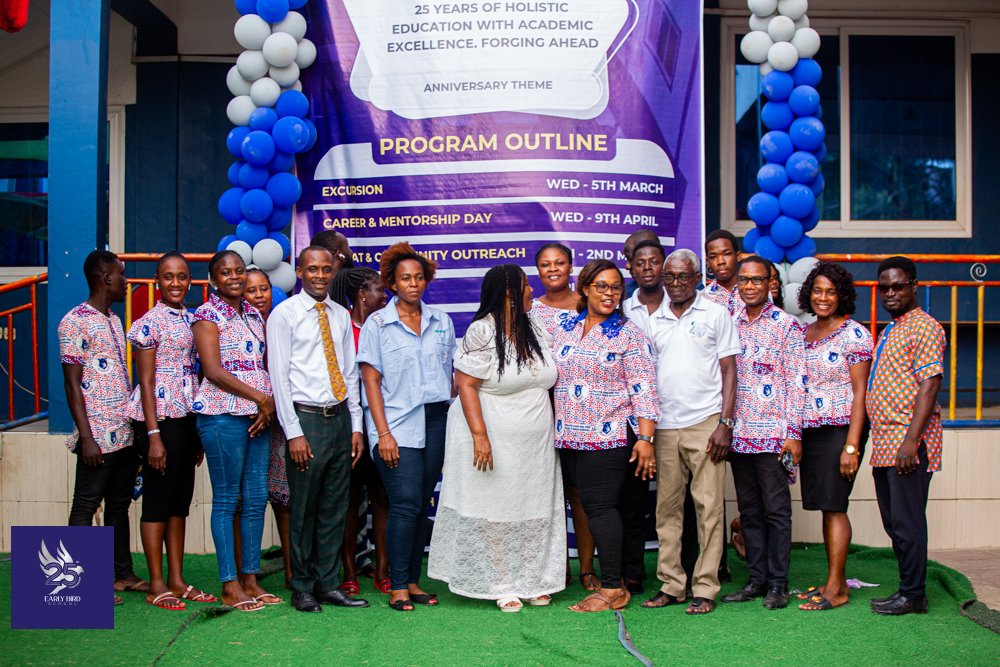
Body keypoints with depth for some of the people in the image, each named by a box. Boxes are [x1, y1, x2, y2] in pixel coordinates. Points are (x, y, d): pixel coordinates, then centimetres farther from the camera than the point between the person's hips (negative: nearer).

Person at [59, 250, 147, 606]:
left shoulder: (114, 321, 16)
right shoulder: (76, 322, -9)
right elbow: (72, 383, -12)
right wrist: (86, 438, -17)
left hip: (126, 432, 8)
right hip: (98, 436, -8)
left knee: (119, 505, 14)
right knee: (85, 507, 1)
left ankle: (123, 574, 22)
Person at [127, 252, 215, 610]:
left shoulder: (191, 321, 13)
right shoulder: (150, 322, -7)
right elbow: (146, 382, -11)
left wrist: (197, 434, 15)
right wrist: (153, 435, -16)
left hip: (187, 418, 7)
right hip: (160, 417, -7)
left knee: (181, 500, 10)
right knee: (158, 498, -1)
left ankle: (177, 580, 18)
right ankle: (157, 585, 7)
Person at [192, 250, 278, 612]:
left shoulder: (254, 314, 16)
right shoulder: (207, 315, -3)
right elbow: (214, 370, -12)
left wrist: (269, 404, -1)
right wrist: (261, 397, -12)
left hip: (258, 416, 6)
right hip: (222, 414, -6)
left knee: (256, 498, 7)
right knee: (226, 498, -1)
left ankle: (250, 578, 16)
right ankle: (229, 586, 7)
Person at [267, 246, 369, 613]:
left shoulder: (341, 315, 13)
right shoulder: (284, 314, -3)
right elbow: (278, 376, -7)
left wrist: (356, 426, 8)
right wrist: (293, 432, -12)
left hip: (340, 418, 5)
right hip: (306, 419, -5)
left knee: (335, 508, 9)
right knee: (303, 509, 2)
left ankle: (328, 584, 19)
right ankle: (302, 588, 14)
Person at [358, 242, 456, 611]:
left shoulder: (441, 321, 11)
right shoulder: (377, 323, 1)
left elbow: (451, 373, 13)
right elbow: (371, 380, -3)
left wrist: (454, 422, 4)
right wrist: (383, 433, -11)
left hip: (436, 420, 4)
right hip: (397, 423, -4)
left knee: (423, 505, 6)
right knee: (405, 503, -11)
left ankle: (413, 581, 16)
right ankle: (397, 587, -1)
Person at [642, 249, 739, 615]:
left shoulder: (716, 314, 4)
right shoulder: (653, 320, 13)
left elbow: (729, 370, 2)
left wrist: (725, 423, -8)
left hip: (705, 423, -3)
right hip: (664, 426, 4)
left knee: (709, 506, -2)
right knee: (667, 508, 6)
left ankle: (705, 588, 5)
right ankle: (671, 584, 14)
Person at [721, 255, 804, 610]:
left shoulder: (787, 325, -2)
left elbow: (796, 381, -5)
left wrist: (793, 434, -11)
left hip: (772, 434, -5)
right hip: (738, 435, 5)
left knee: (776, 510, 2)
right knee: (749, 511, 10)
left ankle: (778, 583, 11)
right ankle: (757, 579, 19)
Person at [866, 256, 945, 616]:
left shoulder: (924, 327, -8)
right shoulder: (890, 331, 21)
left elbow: (930, 385, -16)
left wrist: (911, 440, -23)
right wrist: (880, 441, 18)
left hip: (908, 441, -9)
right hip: (884, 444, 9)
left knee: (907, 521, -4)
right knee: (894, 521, 13)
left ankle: (913, 595, 5)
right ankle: (909, 589, 22)